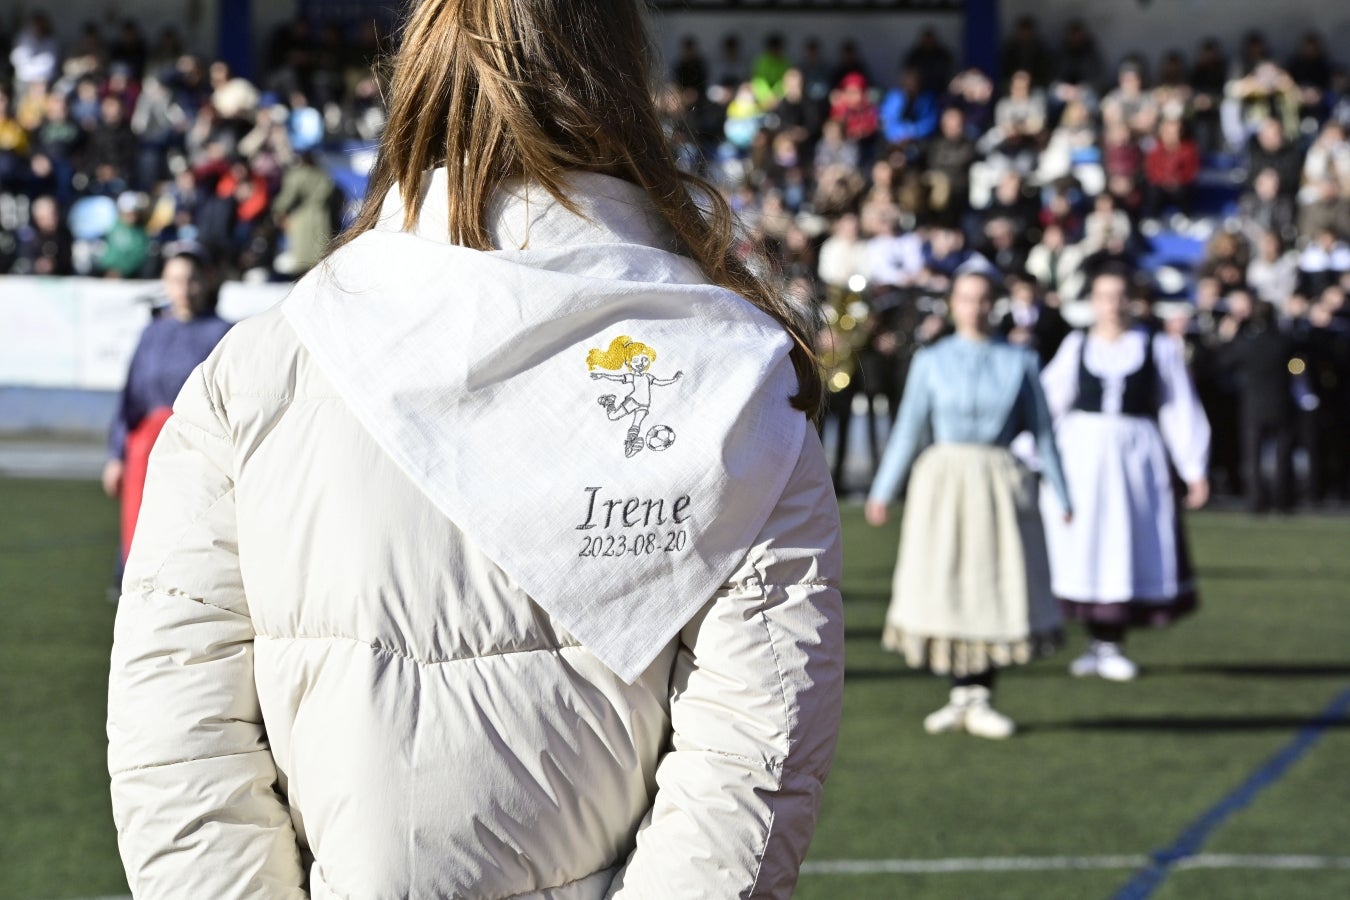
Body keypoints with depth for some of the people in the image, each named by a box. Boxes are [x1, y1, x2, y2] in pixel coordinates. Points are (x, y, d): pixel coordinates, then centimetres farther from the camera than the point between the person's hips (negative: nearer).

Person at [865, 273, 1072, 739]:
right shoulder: (931, 362, 5)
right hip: (943, 480, 0)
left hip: (999, 486, 0)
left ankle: (980, 701, 6)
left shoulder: (1019, 362, 6)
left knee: (996, 590, -1)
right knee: (945, 588, -1)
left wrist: (1061, 494, 7)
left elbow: (1041, 430, 8)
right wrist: (882, 491, 6)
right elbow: (908, 429, 8)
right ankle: (962, 696, 10)